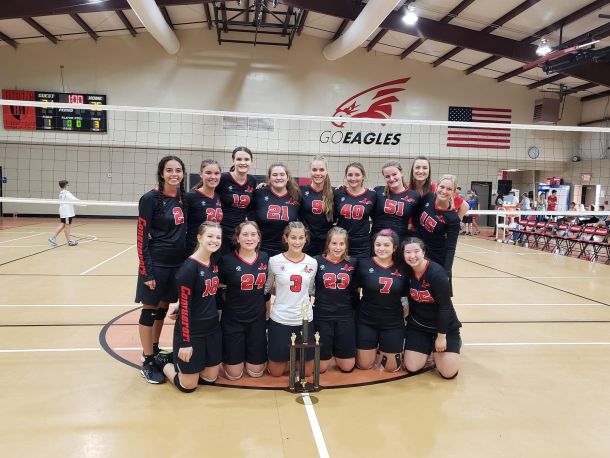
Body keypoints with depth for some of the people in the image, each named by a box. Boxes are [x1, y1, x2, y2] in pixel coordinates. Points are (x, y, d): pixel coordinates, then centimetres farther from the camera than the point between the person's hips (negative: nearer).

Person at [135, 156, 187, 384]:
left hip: (178, 263, 6)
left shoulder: (184, 197, 5)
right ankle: (147, 362, 17)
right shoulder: (150, 199, -12)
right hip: (157, 263, -5)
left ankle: (154, 350, 34)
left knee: (163, 308, 17)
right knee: (150, 309, 5)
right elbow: (142, 237, -12)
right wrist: (146, 272, -15)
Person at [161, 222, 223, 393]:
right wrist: (185, 342, -17)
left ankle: (181, 363, 38)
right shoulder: (189, 267, -20)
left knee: (210, 378, 15)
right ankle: (166, 364, 32)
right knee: (188, 386, 6)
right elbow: (184, 305, -18)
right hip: (191, 331, -7)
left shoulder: (214, 264, 3)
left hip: (212, 329, 7)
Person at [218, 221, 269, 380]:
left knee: (256, 372, 11)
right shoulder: (227, 260, -13)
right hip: (233, 320, -3)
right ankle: (224, 357, 36)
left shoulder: (265, 258, -1)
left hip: (257, 320, 3)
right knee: (234, 374, 5)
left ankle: (248, 355, 41)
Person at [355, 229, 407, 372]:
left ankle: (382, 349, 41)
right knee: (364, 365, 10)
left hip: (393, 323, 1)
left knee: (391, 367, 11)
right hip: (366, 321, -1)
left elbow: (406, 295, 6)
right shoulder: (364, 264, -10)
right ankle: (375, 347, 40)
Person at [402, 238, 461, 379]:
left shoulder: (437, 273, -25)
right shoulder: (406, 271, -10)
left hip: (444, 326, -4)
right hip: (417, 325, 4)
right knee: (412, 367, -4)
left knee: (449, 373, -8)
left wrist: (441, 336, -16)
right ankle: (428, 347, 24)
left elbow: (445, 307, -20)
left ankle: (455, 343, 21)